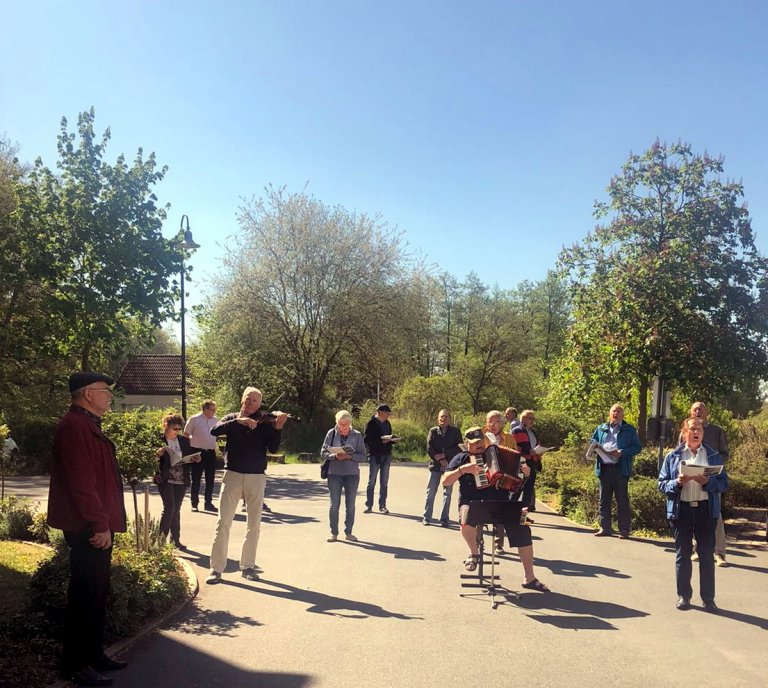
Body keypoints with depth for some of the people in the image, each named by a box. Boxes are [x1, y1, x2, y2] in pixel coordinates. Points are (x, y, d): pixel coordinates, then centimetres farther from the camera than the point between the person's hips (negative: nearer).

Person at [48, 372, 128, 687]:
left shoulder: (88, 425, 16)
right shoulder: (73, 427, -17)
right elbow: (81, 483, -24)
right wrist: (100, 524, -22)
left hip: (98, 527, 10)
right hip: (89, 530, -10)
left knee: (97, 593, 17)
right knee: (85, 596, -1)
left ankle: (94, 654, 28)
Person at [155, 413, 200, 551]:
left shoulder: (184, 441, 10)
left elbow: (190, 458, 17)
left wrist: (196, 460, -4)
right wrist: (158, 454, -26)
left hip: (181, 480, 4)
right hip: (165, 480, -4)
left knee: (176, 510, 10)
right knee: (169, 508, -12)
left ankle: (175, 539, 17)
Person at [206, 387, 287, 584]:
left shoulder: (264, 423, 4)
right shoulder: (232, 419, 7)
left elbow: (273, 448, -7)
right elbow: (215, 430, -13)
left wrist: (278, 428, -21)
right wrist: (238, 421, -23)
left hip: (256, 478, 1)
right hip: (233, 475, -1)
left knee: (254, 525, 6)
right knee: (223, 522, -3)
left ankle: (248, 566, 19)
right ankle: (216, 568, 5)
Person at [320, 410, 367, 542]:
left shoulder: (357, 435, -2)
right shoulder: (331, 433, -1)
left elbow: (362, 456, -3)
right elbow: (323, 453, 0)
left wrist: (349, 456, -19)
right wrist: (334, 456, -18)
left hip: (352, 474, 0)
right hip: (334, 473, 0)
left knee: (350, 505, 8)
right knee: (334, 504, 2)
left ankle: (348, 532, 21)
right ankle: (334, 533, 14)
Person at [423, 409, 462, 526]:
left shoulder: (455, 431, 5)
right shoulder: (433, 431, 6)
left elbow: (459, 447, -3)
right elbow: (429, 449, 0)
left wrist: (444, 455, -11)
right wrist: (440, 460, -10)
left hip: (450, 465, 0)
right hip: (435, 465, 0)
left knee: (447, 493, 3)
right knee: (431, 492, 1)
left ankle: (444, 519, 10)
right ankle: (426, 517, 12)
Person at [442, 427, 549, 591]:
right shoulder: (462, 458, 10)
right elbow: (445, 481, -1)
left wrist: (524, 470, -1)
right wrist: (463, 469, -16)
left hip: (500, 503, 3)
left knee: (522, 530, -18)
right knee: (467, 521, -37)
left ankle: (530, 578, -6)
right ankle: (474, 552, -5)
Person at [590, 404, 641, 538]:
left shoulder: (629, 430, 6)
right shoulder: (601, 429, 17)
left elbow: (636, 447, 0)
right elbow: (593, 442, 21)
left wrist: (622, 453, -15)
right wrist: (597, 448, -3)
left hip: (620, 469, -4)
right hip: (604, 468, 4)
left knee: (622, 501, -1)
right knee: (604, 500, 7)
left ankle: (624, 530, 4)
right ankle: (605, 528, 15)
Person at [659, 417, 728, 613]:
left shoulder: (713, 456, 7)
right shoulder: (673, 456, 6)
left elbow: (724, 483, 3)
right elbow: (662, 483, 5)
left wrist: (707, 482, -16)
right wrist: (677, 483, -15)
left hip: (706, 510, 0)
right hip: (681, 510, 0)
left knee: (707, 555, 3)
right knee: (682, 554, 8)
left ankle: (708, 598, 13)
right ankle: (683, 595, 18)